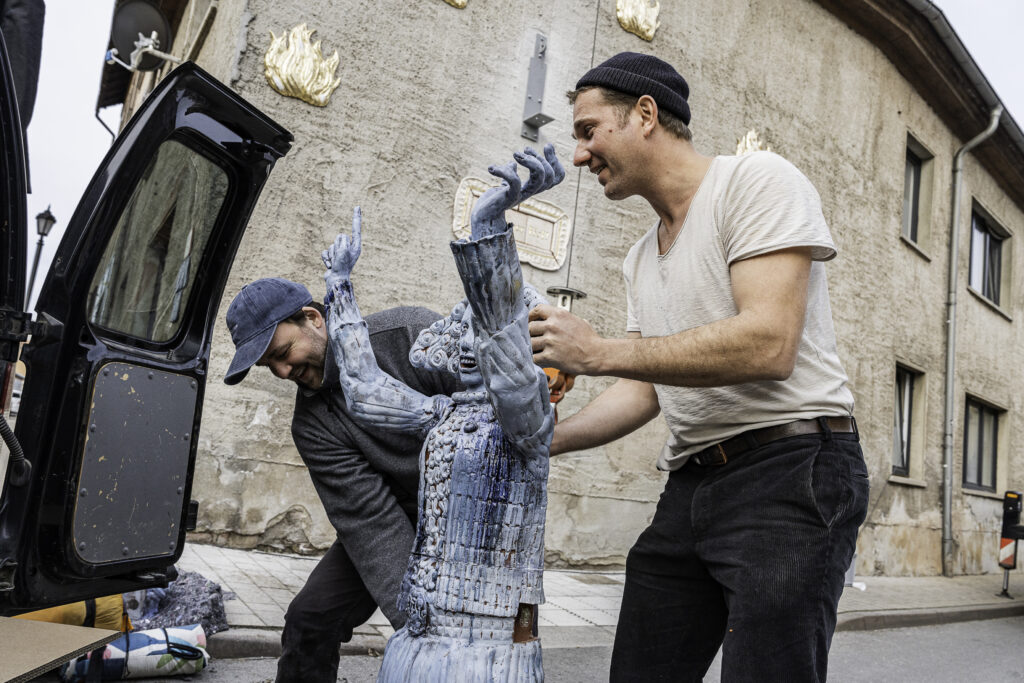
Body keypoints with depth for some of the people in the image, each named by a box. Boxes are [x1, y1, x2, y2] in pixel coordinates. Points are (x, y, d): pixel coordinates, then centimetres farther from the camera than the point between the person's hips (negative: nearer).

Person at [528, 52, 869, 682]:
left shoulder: (756, 180, -7)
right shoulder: (641, 260, 18)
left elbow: (768, 345, -20)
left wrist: (600, 352, -17)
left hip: (791, 469, -7)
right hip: (692, 484, 8)